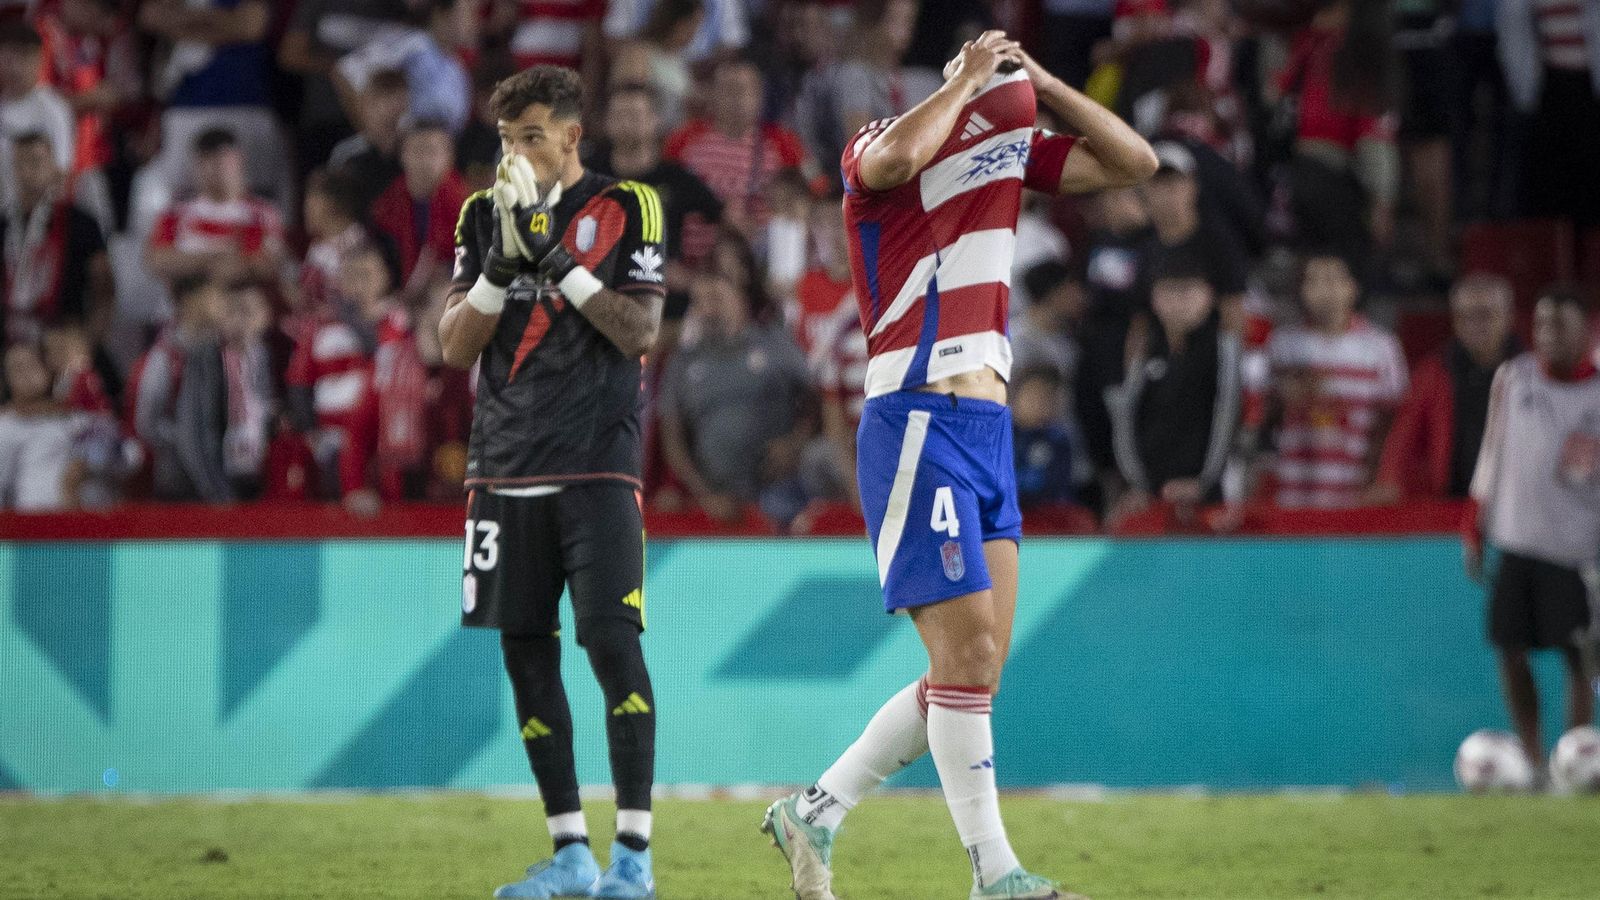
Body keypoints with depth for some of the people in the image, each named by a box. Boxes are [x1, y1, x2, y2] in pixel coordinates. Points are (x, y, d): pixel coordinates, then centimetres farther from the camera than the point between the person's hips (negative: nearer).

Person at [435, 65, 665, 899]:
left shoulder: (625, 207, 1)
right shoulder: (485, 215, 12)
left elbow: (640, 331, -8)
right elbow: (454, 344, 5)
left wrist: (556, 259, -15)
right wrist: (502, 264, -10)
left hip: (596, 463, -4)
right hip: (506, 467, 4)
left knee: (611, 642, -12)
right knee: (526, 652, 3)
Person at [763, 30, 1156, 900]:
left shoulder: (1011, 153, 12)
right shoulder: (877, 151, -8)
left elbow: (1133, 162, 11)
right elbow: (896, 159, -33)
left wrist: (1038, 81, 4)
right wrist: (968, 79, -19)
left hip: (989, 435, 8)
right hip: (919, 427, -8)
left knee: (975, 667, 7)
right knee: (968, 656, -9)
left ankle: (815, 812, 17)